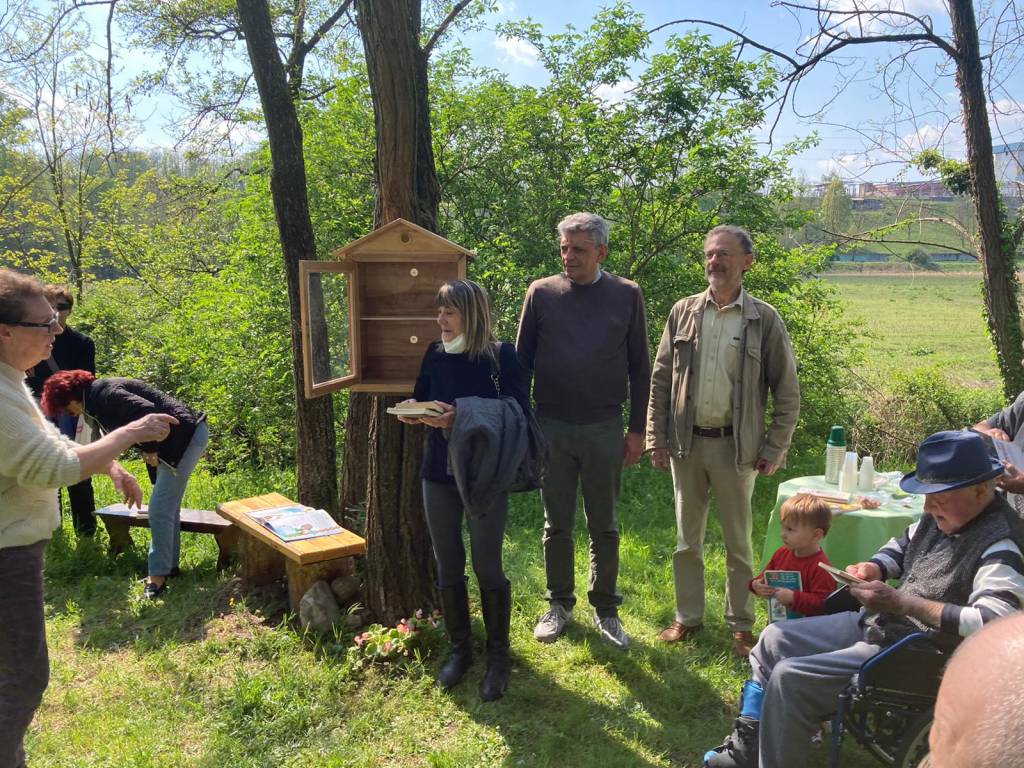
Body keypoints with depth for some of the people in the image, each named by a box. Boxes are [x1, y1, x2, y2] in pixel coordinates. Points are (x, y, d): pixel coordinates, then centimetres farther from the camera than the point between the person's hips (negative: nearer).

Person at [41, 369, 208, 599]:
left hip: (185, 437, -11)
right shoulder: (99, 393, 15)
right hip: (186, 435, 11)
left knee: (160, 510, -6)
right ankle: (169, 565, 29)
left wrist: (150, 449, -17)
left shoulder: (106, 395, -17)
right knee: (168, 508, 18)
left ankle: (159, 574, 3)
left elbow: (149, 413, -29)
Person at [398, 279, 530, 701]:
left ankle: (498, 656, 21)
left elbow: (517, 414, -15)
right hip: (439, 472, 5)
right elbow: (421, 399, 14)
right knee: (447, 566, 12)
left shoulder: (501, 356, -9)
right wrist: (412, 411, -10)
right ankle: (459, 649, 29)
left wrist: (460, 419, -26)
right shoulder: (435, 355, 5)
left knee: (487, 567, 2)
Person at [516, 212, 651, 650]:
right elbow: (521, 360, 4)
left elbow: (639, 367, 3)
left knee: (604, 526, 10)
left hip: (604, 429, 0)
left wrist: (637, 429, 0)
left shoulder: (627, 296, 0)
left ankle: (605, 609, 25)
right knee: (557, 524, 11)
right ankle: (559, 604, 27)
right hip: (551, 428, 0)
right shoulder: (541, 294, 0)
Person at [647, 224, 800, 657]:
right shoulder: (683, 312, 3)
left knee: (739, 543, 10)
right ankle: (688, 617, 29)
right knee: (687, 540, 14)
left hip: (736, 446, -2)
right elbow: (660, 380, 6)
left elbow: (787, 391, -1)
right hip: (686, 443, 3)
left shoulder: (764, 320, -4)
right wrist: (656, 438, 1)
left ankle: (741, 625, 26)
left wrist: (775, 449, -5)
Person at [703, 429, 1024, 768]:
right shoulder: (941, 517, 4)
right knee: (775, 639, 11)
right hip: (873, 623, 10)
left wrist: (901, 603, -32)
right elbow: (902, 545, 22)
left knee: (790, 677, -20)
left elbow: (994, 623, -34)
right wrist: (875, 567, -1)